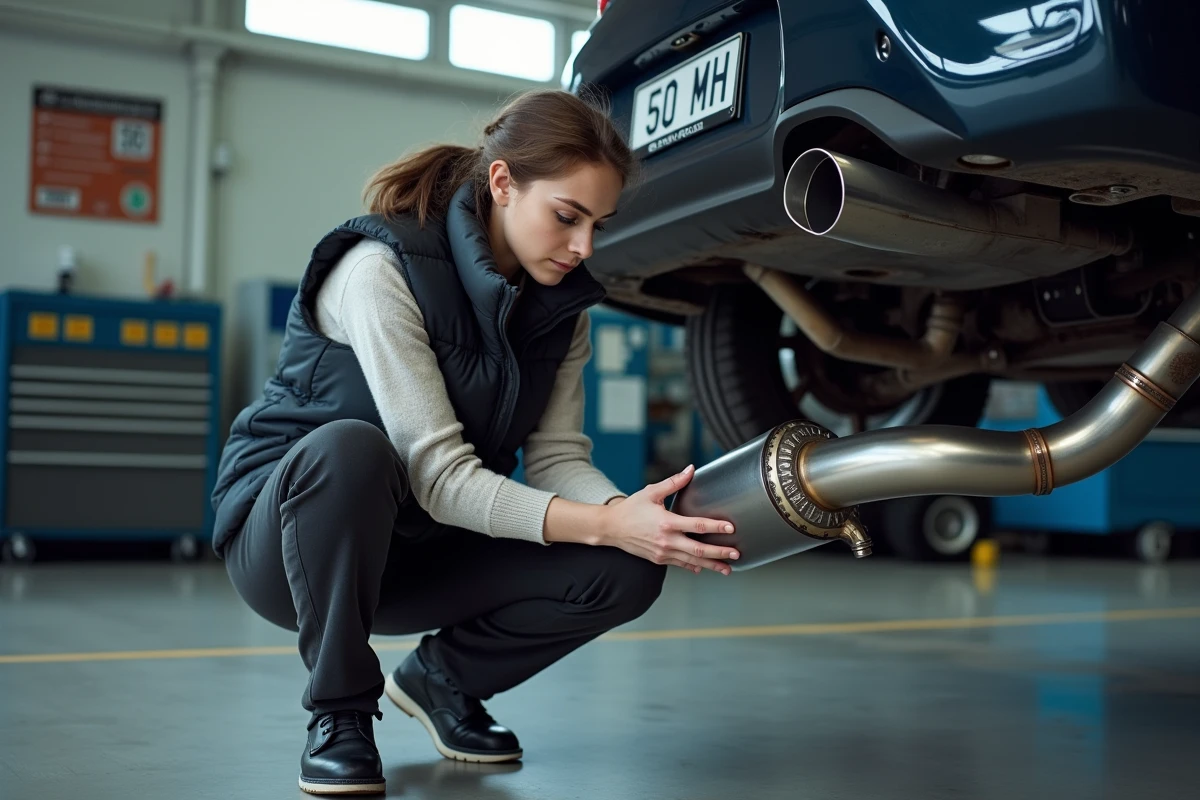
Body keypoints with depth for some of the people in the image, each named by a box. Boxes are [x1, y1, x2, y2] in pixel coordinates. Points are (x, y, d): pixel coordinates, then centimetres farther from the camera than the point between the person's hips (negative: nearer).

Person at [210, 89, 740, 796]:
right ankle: (339, 714, -16)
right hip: (281, 537, -5)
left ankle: (443, 679, 10)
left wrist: (632, 513, -29)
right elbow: (437, 472, -30)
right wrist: (605, 524, -39)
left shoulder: (561, 301, -2)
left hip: (416, 550, 5)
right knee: (349, 450, -40)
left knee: (625, 572, -16)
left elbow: (557, 456, -7)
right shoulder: (383, 268, -24)